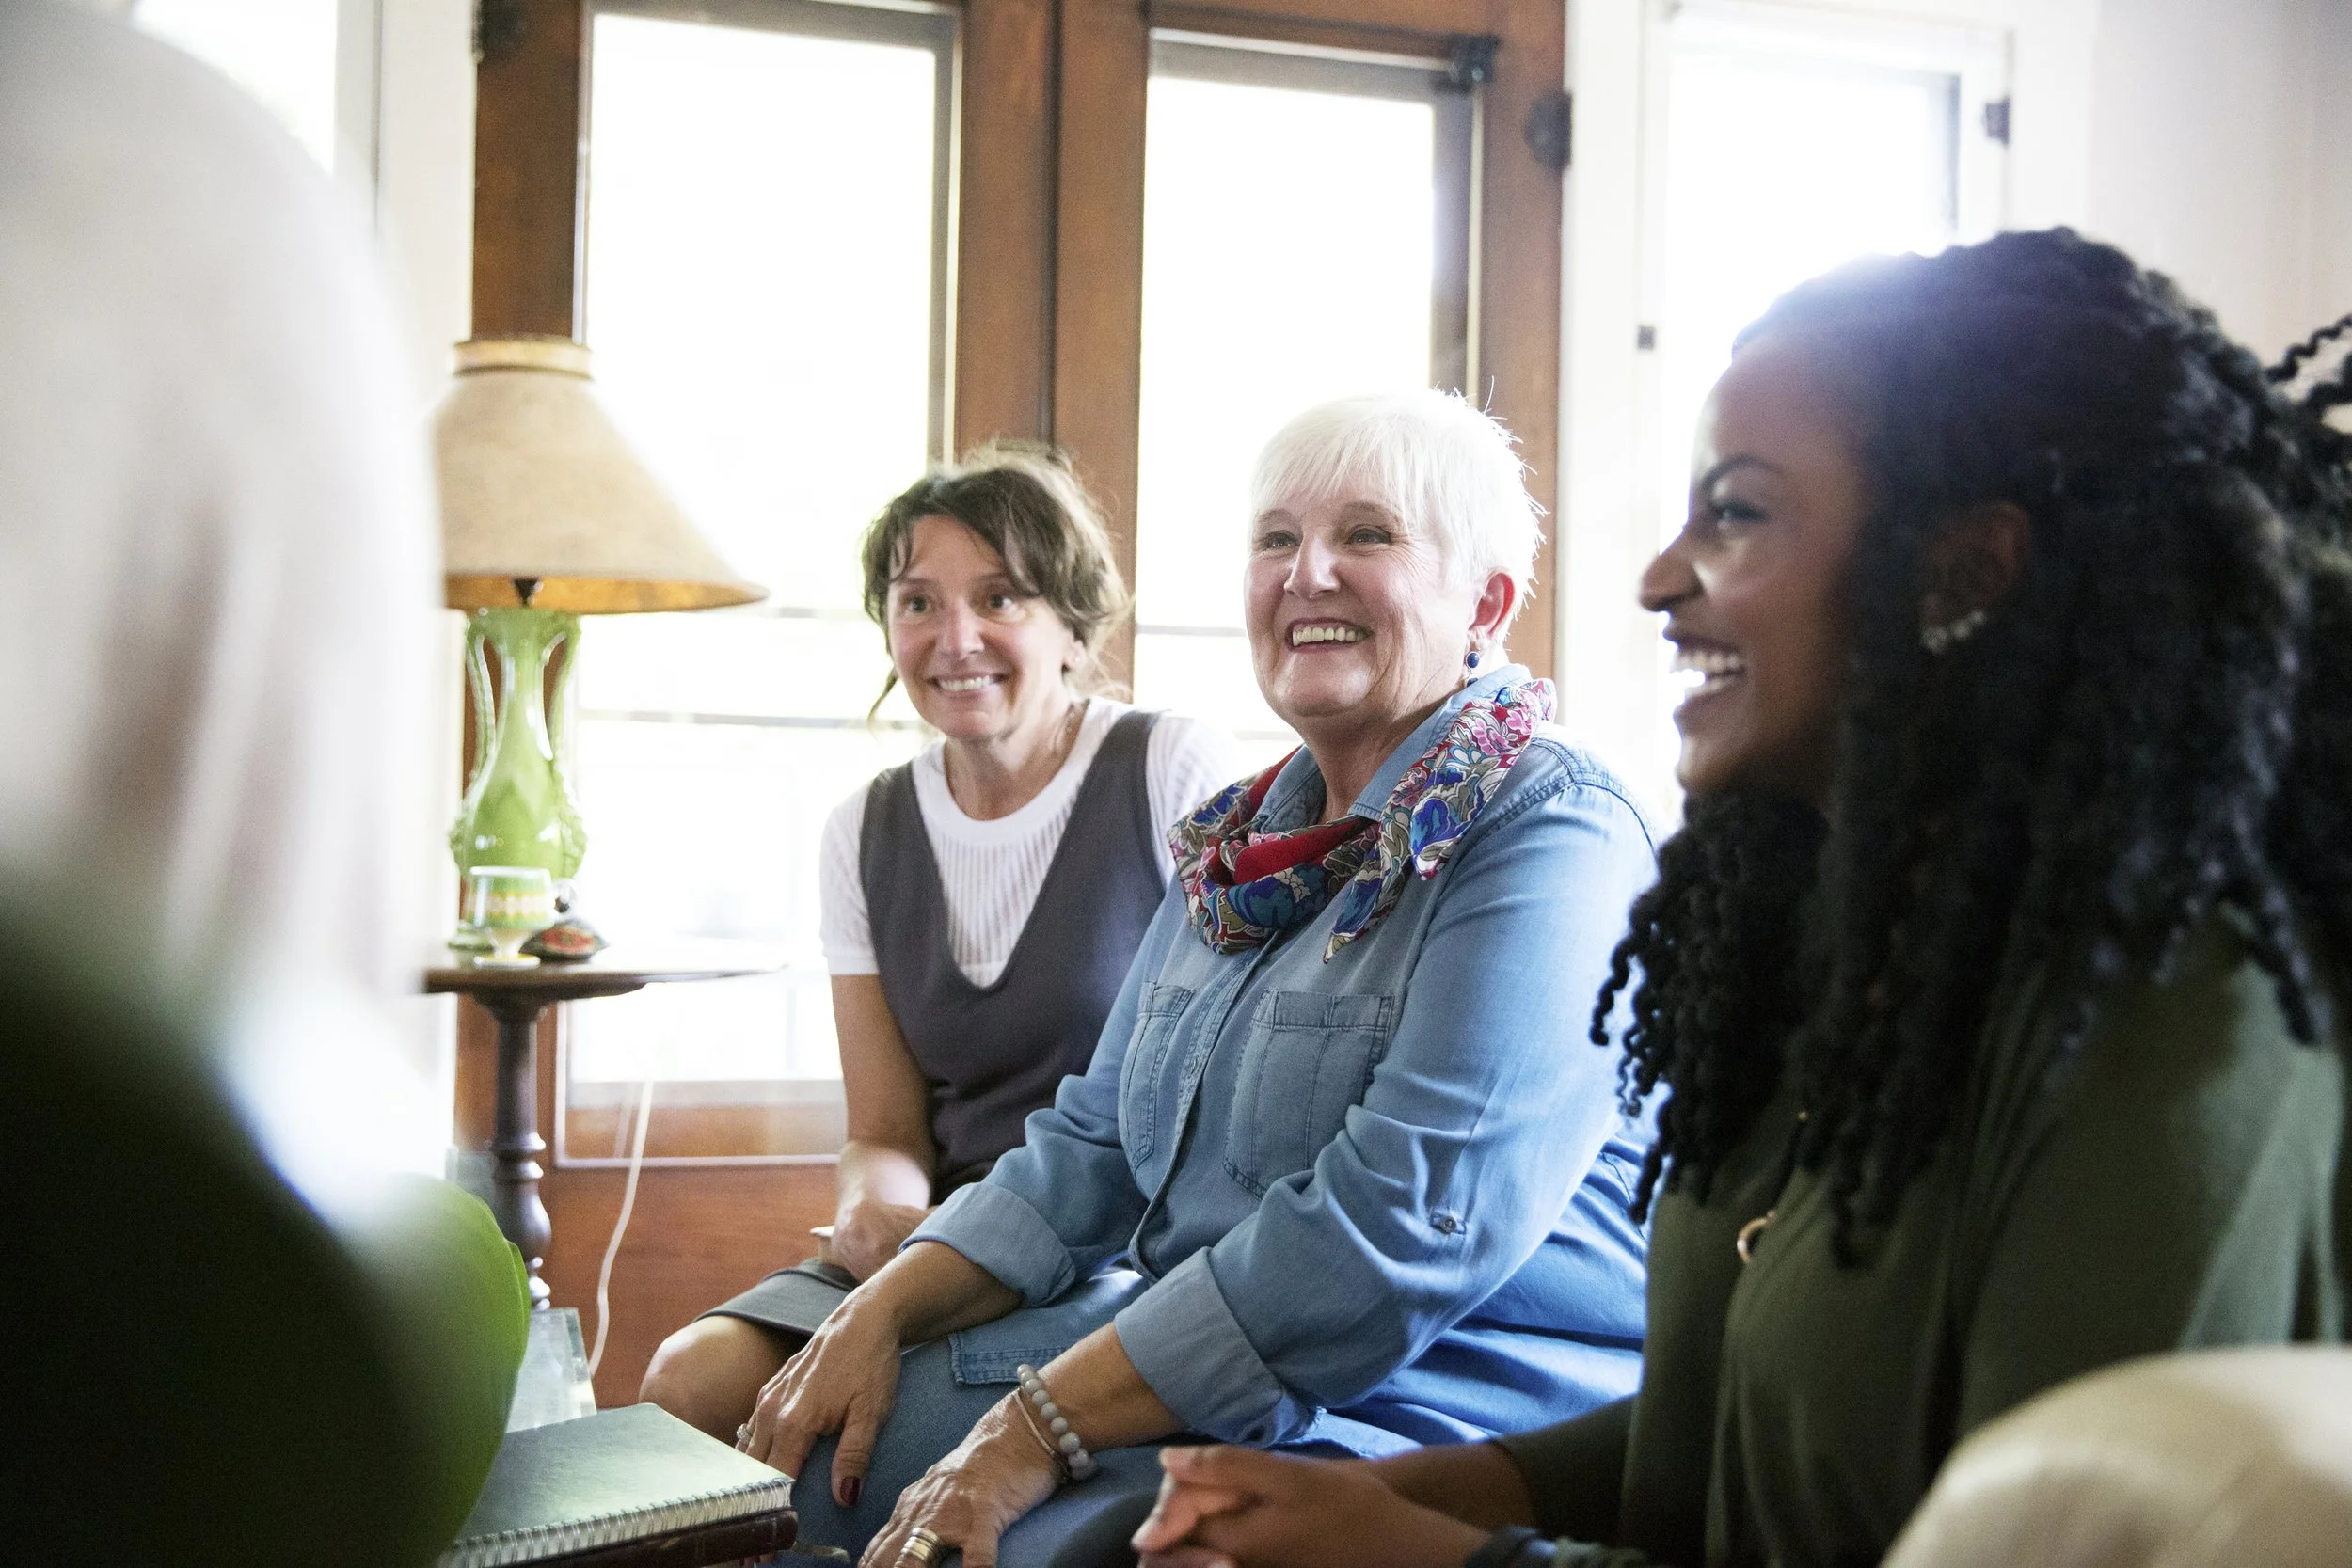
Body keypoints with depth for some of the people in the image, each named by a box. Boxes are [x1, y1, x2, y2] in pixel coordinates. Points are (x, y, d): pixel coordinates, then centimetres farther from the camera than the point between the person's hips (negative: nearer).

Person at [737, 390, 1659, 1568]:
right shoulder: (1242, 840, 14)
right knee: (781, 1463, 1)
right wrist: (882, 1313, 2)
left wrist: (1040, 1429, -22)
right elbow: (1097, 1141, 18)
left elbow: (1401, 1228, -23)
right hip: (1182, 1366, 8)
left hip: (1422, 1422, -8)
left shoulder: (1551, 840, -14)